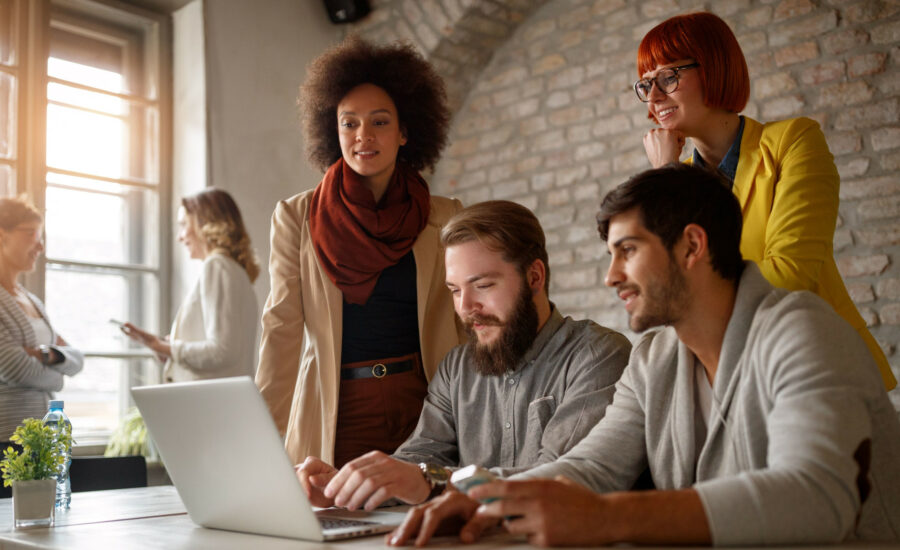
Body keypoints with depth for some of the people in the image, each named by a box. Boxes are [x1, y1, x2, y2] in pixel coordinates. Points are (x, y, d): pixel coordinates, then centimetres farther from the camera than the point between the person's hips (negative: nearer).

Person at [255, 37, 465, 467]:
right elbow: (282, 330, -1)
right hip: (336, 415, 0)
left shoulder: (444, 219, 5)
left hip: (425, 409, 1)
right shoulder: (296, 218, 4)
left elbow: (467, 325, 5)